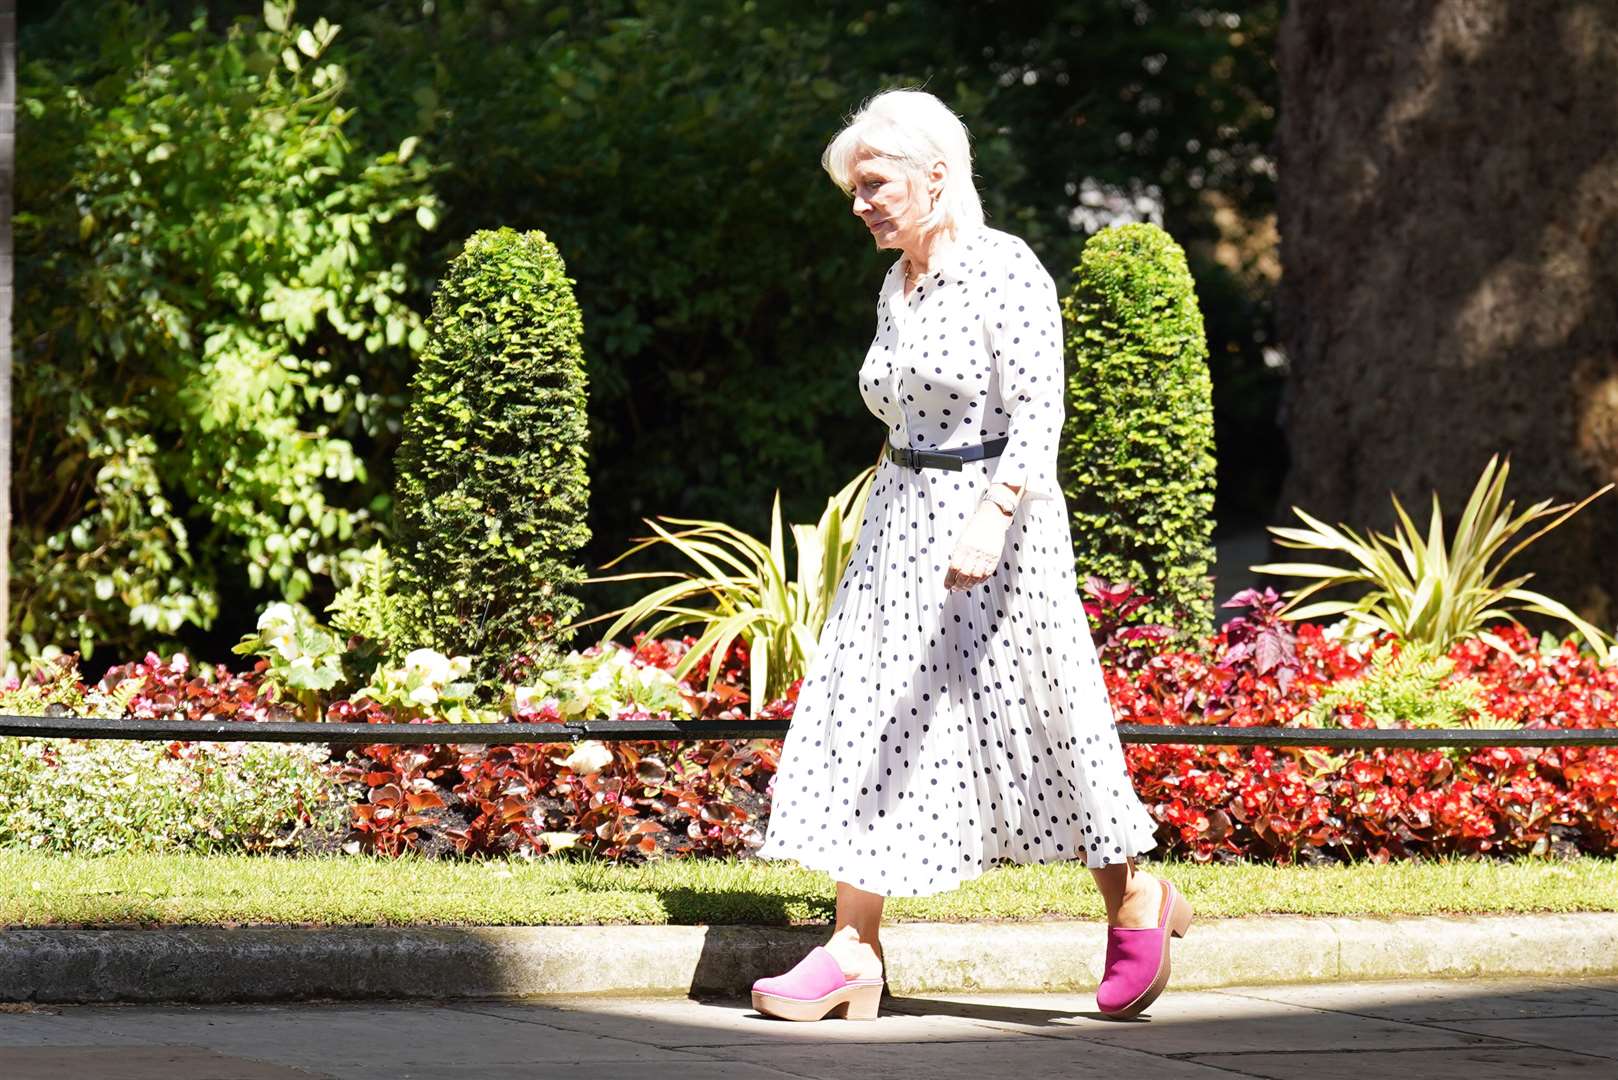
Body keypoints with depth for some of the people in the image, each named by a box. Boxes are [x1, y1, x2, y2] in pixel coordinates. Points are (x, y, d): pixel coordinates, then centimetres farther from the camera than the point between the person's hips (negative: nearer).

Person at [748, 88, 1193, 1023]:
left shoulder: (1006, 271, -12)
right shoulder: (898, 285, 12)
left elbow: (1038, 411, -19)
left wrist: (991, 516, -30)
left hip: (994, 518, -8)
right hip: (903, 525, 8)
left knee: (1037, 723, 0)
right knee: (872, 725, 1)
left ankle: (1138, 904, 18)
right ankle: (855, 949, 1)